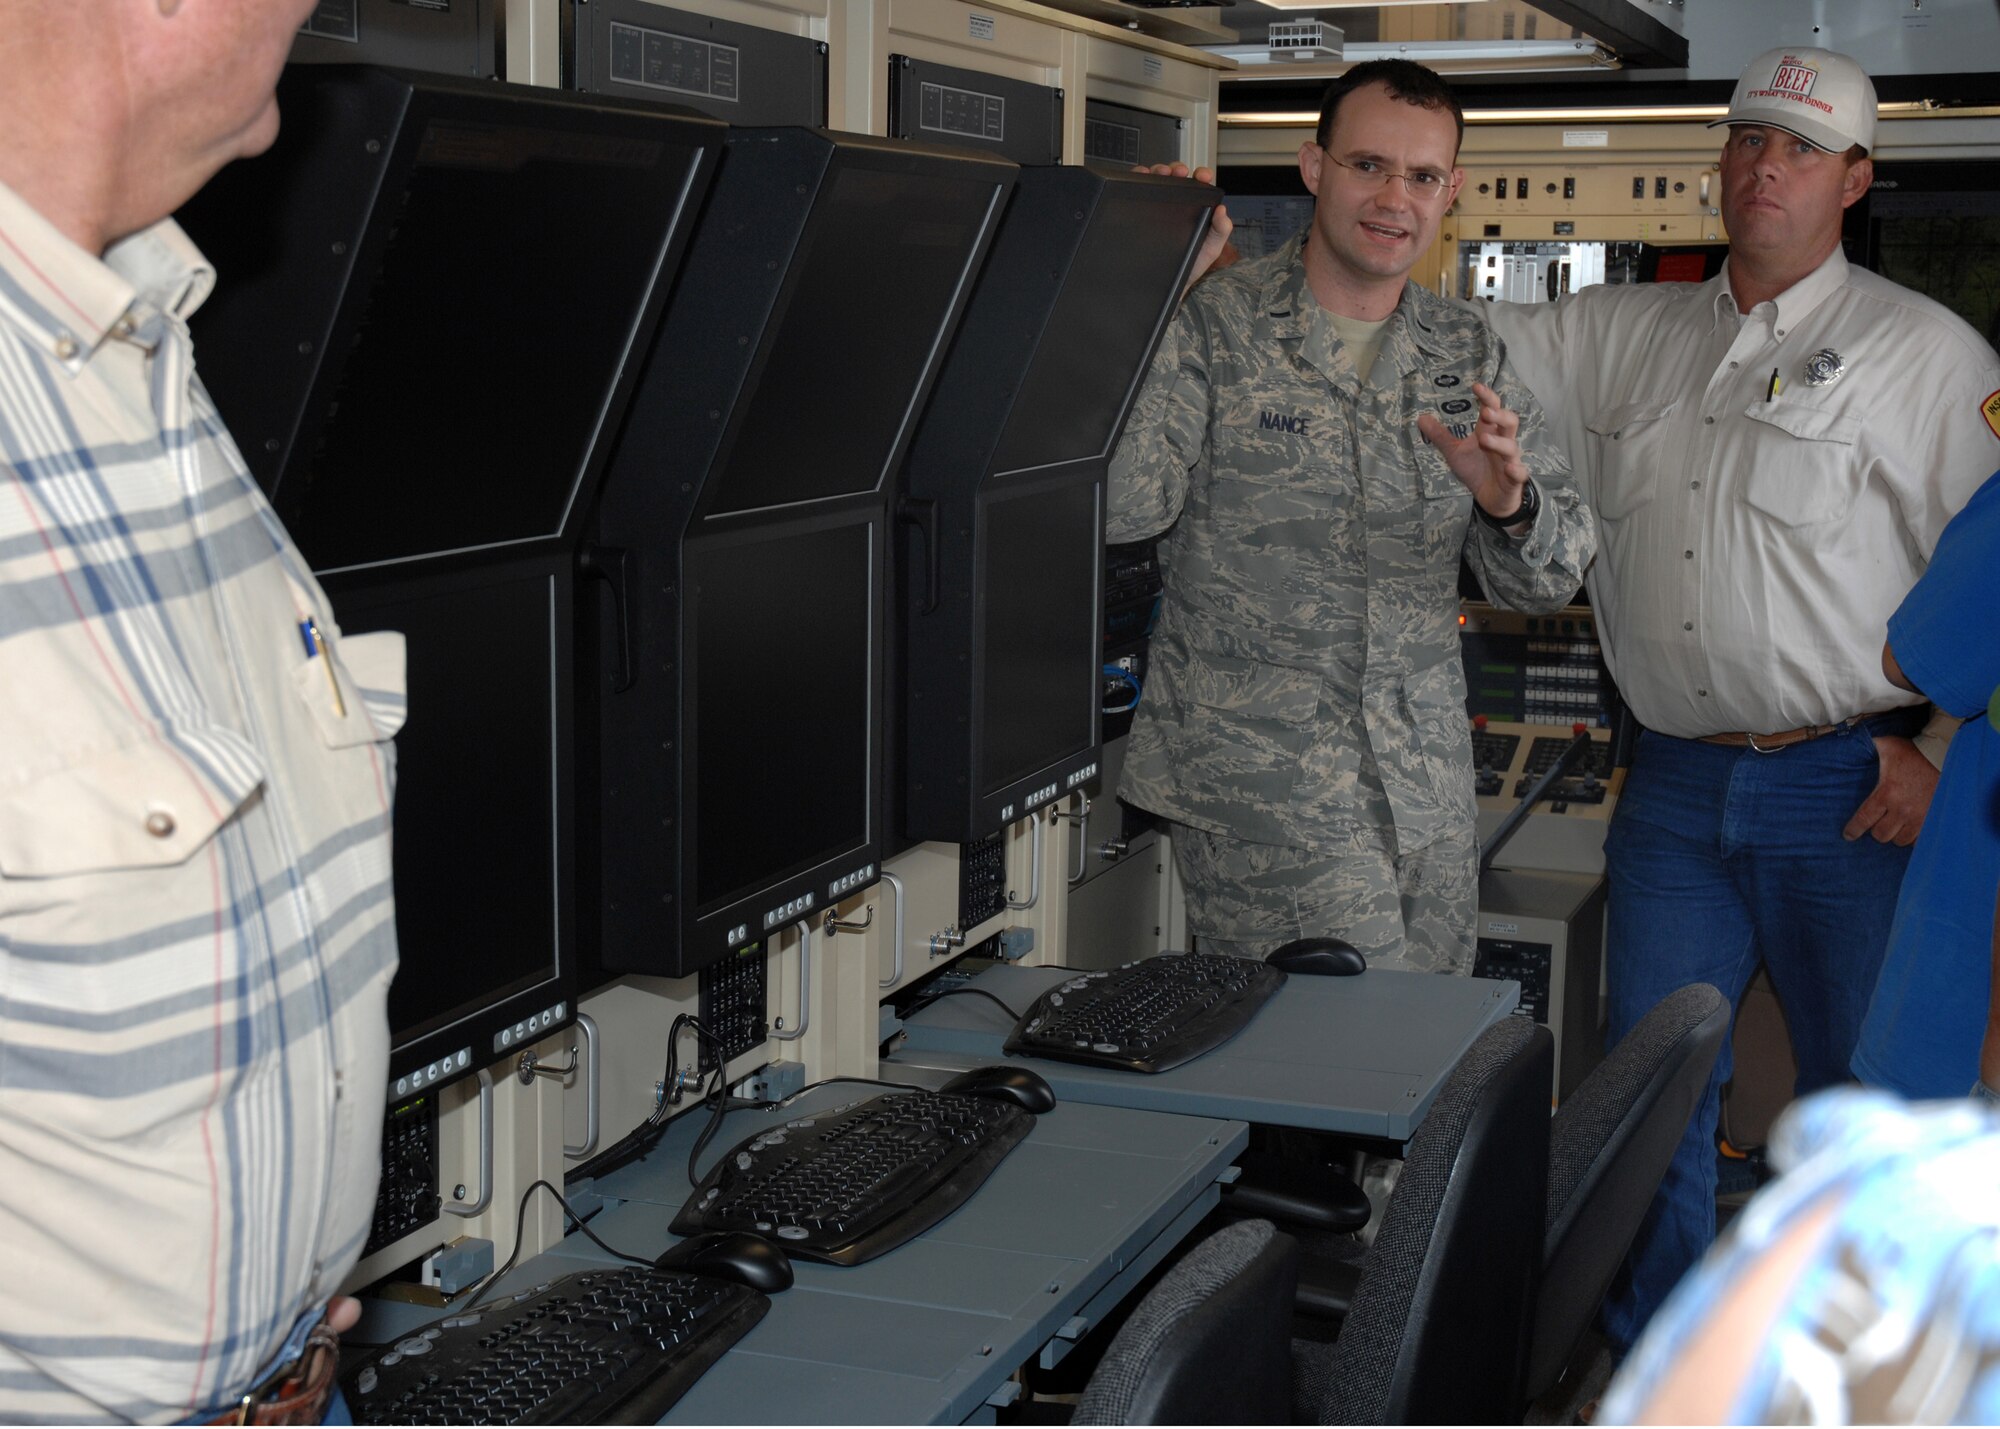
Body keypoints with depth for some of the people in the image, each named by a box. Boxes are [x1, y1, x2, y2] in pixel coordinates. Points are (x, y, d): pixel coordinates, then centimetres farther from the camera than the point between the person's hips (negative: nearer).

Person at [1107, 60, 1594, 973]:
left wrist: (1510, 502, -16)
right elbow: (1120, 508, -19)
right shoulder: (1211, 326, -5)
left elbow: (1550, 579, 8)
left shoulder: (1472, 361, 10)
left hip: (1428, 786, 6)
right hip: (1260, 777, -5)